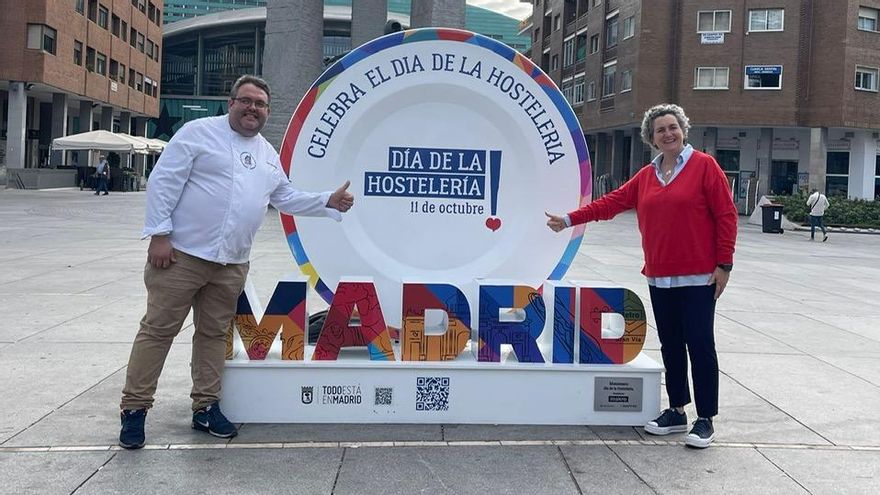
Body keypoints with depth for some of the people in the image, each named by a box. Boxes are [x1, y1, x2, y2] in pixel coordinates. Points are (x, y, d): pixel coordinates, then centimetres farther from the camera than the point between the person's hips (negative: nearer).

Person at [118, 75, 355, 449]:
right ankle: (134, 409, 7)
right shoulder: (199, 133, -4)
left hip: (231, 264, 6)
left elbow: (287, 198, 23)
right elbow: (163, 182, -8)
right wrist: (159, 234, -14)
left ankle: (206, 407, 23)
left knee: (214, 334, 13)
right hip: (182, 254, -6)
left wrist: (329, 202, 11)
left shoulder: (268, 155, 16)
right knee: (158, 330, -2)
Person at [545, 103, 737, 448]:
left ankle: (705, 420, 7)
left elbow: (726, 215, -7)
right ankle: (676, 412, 24)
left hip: (698, 277, -5)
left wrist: (724, 264, -10)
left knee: (700, 344, -2)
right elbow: (612, 202, 14)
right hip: (660, 277, 6)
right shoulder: (646, 176, 12)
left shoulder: (704, 166, -4)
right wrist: (570, 220, 11)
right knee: (670, 345, 12)